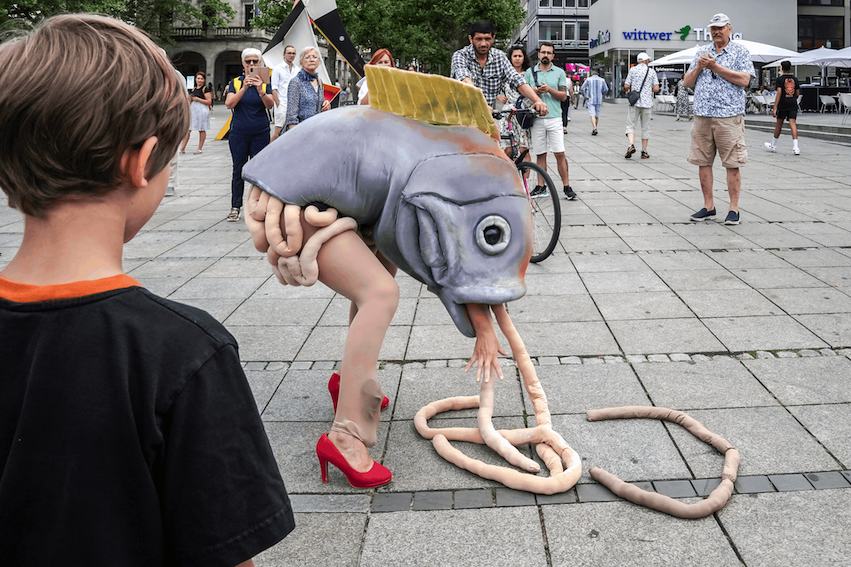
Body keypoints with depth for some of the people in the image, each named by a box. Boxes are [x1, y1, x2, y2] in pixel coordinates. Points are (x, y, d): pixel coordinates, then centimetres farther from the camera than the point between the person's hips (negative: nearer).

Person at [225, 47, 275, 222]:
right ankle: (235, 207, 10)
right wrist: (244, 88, -22)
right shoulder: (236, 82, 5)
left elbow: (270, 105, -11)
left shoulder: (264, 82, 4)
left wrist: (261, 91, -30)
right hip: (239, 132, 0)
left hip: (260, 133, 0)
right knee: (238, 170, 3)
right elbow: (229, 104, -10)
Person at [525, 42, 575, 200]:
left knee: (560, 154, -5)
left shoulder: (559, 73, 7)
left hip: (554, 118, -1)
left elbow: (563, 96, 3)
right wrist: (535, 91, -10)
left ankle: (567, 187, -1)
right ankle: (541, 187, 13)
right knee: (540, 154, 6)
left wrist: (549, 89, -13)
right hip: (536, 118, 1)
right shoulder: (530, 72, 10)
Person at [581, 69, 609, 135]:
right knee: (597, 115, 13)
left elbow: (583, 88, -9)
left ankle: (595, 129, -25)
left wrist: (585, 96, -2)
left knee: (592, 115, -9)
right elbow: (606, 89, 2)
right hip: (599, 100, 3)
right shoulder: (602, 80, 5)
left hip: (591, 100, -3)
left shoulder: (588, 79, 0)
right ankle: (594, 129, 20)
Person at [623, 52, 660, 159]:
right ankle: (644, 152, 8)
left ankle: (631, 145, -22)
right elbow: (656, 89, -1)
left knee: (631, 125, 2)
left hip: (634, 102, -1)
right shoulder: (652, 72, 4)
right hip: (647, 102, 1)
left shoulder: (632, 70, 2)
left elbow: (626, 86, -2)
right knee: (645, 128, 7)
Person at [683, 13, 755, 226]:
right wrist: (698, 67, -3)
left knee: (732, 165, -3)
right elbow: (687, 82, 16)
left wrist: (715, 66, -11)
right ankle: (708, 206, 14)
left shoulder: (740, 51, 5)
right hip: (702, 116, 4)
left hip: (729, 116, -4)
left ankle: (733, 209, 3)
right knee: (703, 162, 5)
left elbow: (744, 80, -9)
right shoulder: (702, 52, 18)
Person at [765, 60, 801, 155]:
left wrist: (775, 108, -15)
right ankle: (795, 147, -17)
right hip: (793, 104, 3)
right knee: (793, 124, -5)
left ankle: (773, 145, 25)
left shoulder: (780, 79, -4)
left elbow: (779, 93, -12)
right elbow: (797, 93, 12)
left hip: (783, 104, -3)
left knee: (779, 123, 10)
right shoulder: (795, 79, 9)